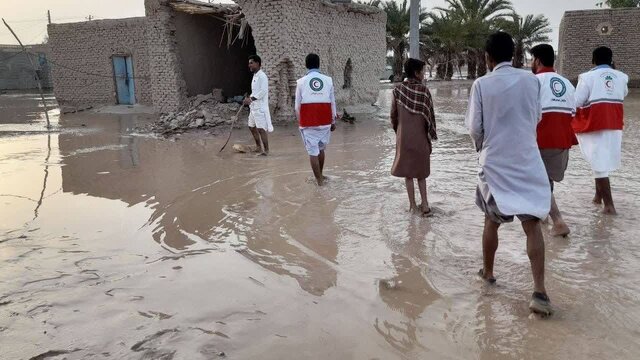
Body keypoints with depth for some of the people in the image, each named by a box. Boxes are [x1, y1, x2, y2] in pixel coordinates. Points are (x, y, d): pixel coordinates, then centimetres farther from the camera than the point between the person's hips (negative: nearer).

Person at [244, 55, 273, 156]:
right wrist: (249, 99, 7)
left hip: (260, 107, -10)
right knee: (252, 127, 18)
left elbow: (263, 91, -24)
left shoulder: (262, 76, -14)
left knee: (261, 129, -9)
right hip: (253, 107, 10)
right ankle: (258, 146, 32)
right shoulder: (255, 76, 16)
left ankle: (266, 150, 0)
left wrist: (251, 99, -24)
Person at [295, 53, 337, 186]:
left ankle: (319, 179, 7)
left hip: (308, 123, -2)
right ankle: (320, 175, 34)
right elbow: (332, 102, 4)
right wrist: (333, 121, 13)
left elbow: (298, 105, 1)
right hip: (324, 122, 2)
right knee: (321, 149, 20)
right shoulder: (328, 80, -1)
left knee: (313, 151, 5)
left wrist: (300, 121, 15)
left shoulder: (301, 82, -4)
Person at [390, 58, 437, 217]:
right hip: (420, 137, -1)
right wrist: (432, 135, 3)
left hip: (403, 137, 1)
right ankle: (425, 205, 10)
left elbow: (393, 114, 2)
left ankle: (413, 205, 13)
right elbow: (429, 115, -8)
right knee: (421, 171, 12)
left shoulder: (398, 89, -3)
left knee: (408, 171, 9)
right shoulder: (424, 90, -11)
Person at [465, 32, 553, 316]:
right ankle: (539, 291, -8)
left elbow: (474, 127, -6)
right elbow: (537, 117, 10)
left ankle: (488, 273, 32)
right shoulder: (532, 80, -1)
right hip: (527, 160, 1)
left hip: (495, 162, -1)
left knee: (492, 221, 16)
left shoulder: (481, 84, -8)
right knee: (532, 224, 0)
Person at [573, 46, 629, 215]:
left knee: (600, 164, -4)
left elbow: (576, 102, -13)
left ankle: (609, 205, -8)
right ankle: (599, 195, 33)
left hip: (594, 125, -5)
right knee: (604, 161, 20)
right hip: (614, 125, 5)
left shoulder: (588, 76, -10)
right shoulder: (621, 77, 6)